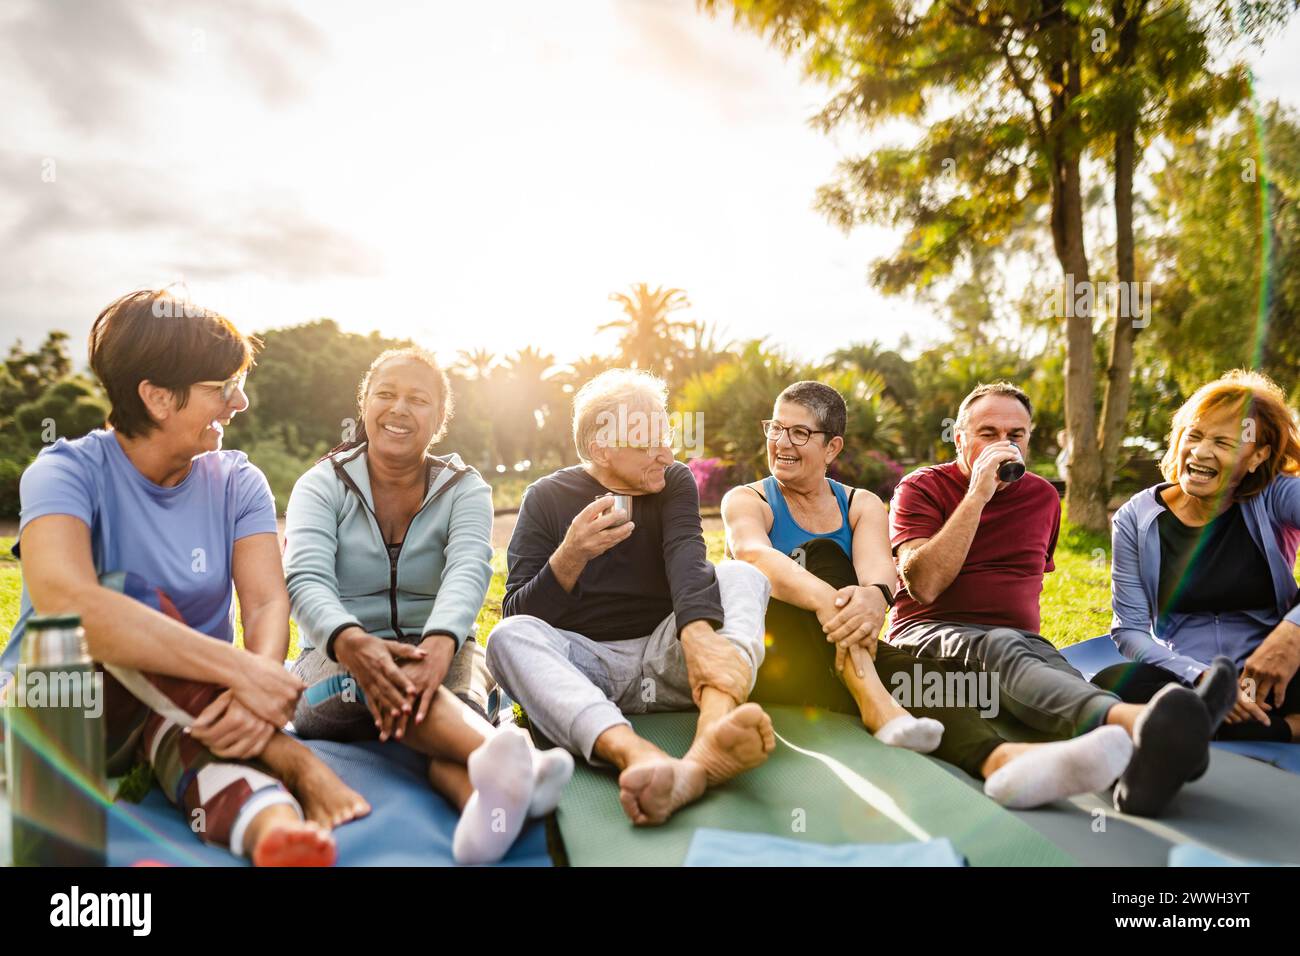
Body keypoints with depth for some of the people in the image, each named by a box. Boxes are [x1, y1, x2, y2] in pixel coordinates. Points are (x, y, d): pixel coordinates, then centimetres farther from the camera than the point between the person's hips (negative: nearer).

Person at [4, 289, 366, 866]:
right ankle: (290, 762, -35)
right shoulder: (69, 471, -13)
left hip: (182, 707, 3)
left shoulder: (236, 482, 0)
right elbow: (64, 603, -33)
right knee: (126, 593, -31)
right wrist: (239, 668, -38)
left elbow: (267, 604, -14)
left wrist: (253, 692, -37)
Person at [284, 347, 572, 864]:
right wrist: (351, 643, -40)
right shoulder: (321, 486, 3)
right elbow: (306, 580, -16)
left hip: (439, 655, 1)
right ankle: (512, 760, -66)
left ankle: (485, 799, -69)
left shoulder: (464, 489, 3)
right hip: (335, 661, -1)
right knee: (380, 677, -36)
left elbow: (468, 573, -18)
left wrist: (438, 646, -42)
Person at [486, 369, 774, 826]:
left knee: (741, 574, -21)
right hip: (585, 663, -1)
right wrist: (570, 557, -24)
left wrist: (699, 632, -37)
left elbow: (686, 557, -16)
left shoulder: (675, 482, 6)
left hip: (663, 656, 2)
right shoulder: (547, 498, 1)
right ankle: (639, 755, -57)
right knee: (509, 636, -29)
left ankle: (709, 743, -52)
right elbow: (517, 616, -5)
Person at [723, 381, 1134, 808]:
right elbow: (756, 555, -24)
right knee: (822, 554, -26)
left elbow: (879, 569, -13)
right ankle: (877, 706, -43)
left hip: (843, 662, 3)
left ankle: (997, 758, -61)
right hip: (767, 661, -2)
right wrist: (826, 599, -46)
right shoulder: (746, 500, 2)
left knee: (917, 672, -30)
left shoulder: (862, 505, 10)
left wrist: (873, 597, -40)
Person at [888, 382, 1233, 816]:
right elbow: (923, 585, -14)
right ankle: (1135, 723, -69)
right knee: (1002, 648, -39)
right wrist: (977, 496, -14)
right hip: (930, 635, -4)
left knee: (1055, 668, -34)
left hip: (1021, 638, 4)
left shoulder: (1043, 497, 18)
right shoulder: (921, 488, 2)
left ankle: (1139, 766, -68)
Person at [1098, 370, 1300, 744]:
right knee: (1110, 685, -32)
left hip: (1270, 681, -2)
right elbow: (1130, 629, -3)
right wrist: (1199, 676, -20)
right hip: (1185, 678, 3)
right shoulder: (1136, 519, 1)